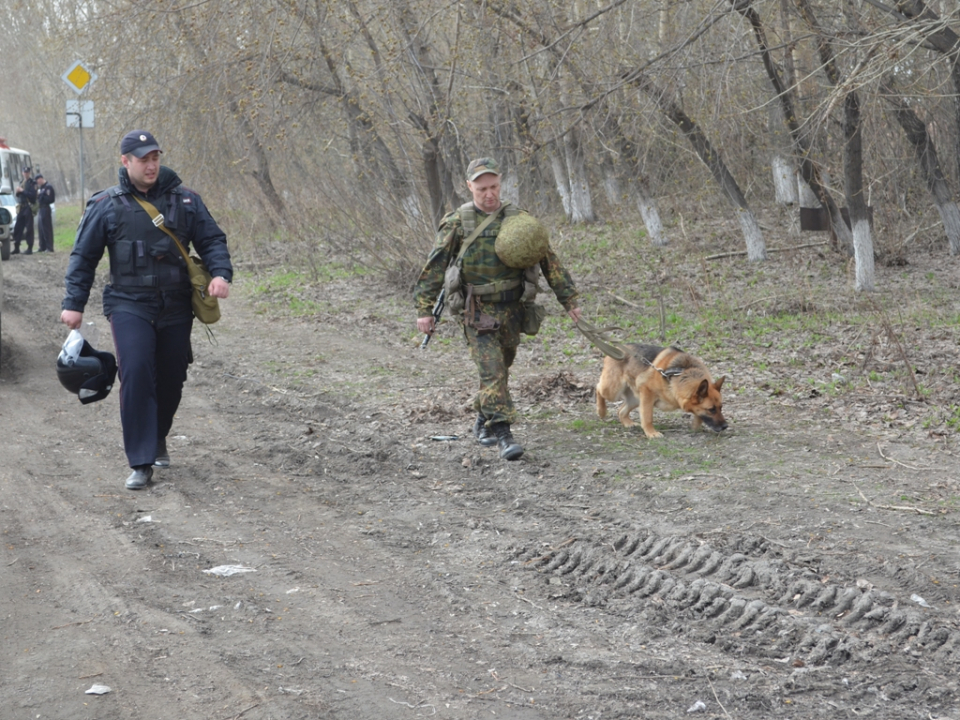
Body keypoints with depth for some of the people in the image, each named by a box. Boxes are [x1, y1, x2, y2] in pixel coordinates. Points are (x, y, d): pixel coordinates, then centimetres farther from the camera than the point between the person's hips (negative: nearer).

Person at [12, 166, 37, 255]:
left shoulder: (33, 183, -6)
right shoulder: (22, 183, 17)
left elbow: (33, 195, -17)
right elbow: (17, 194, 21)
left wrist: (22, 191, -17)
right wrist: (17, 191, -1)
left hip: (29, 208, -7)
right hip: (21, 208, 7)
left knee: (29, 229, -6)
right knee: (17, 228, 8)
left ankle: (30, 248, -2)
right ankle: (16, 247, 15)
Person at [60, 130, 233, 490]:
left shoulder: (185, 200, 5)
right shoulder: (106, 205, 0)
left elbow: (212, 240, 8)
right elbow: (83, 257, 6)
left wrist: (220, 272, -11)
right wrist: (74, 303, 1)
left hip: (176, 307, 3)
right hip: (129, 304, -3)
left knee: (171, 377, 8)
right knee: (136, 373, -18)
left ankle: (157, 439, 37)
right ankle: (141, 463, -14)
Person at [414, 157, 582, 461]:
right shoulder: (457, 222, -5)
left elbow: (547, 259, 5)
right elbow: (434, 267, -4)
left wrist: (568, 299, 3)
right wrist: (425, 309, -9)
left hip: (511, 309, 4)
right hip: (477, 312, -3)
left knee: (501, 369, 15)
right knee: (492, 372, -13)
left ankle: (484, 422, 35)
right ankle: (503, 434, -14)